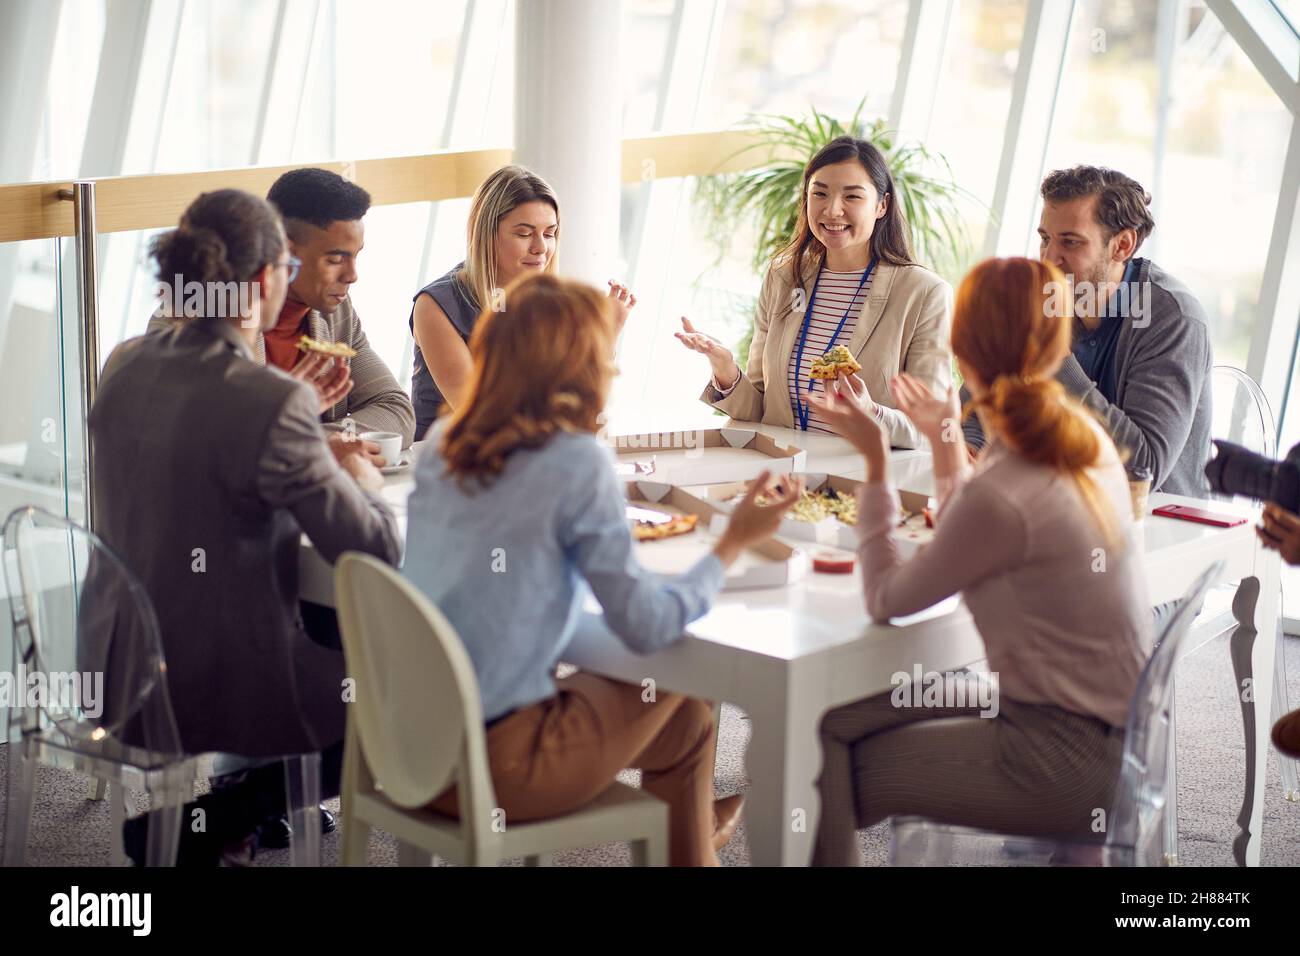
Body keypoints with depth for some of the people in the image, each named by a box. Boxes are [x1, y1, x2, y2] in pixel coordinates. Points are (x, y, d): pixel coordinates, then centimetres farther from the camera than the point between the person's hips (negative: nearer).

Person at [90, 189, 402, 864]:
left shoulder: (124, 365, -1)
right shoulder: (271, 401, -25)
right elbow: (377, 553, -20)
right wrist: (365, 485, 1)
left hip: (119, 673, 8)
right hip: (217, 689, -8)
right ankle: (192, 831, 10)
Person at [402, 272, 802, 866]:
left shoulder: (442, 443, 2)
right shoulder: (577, 461, -16)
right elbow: (646, 625, -15)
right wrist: (734, 543, -4)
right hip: (492, 765, -7)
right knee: (683, 718, 17)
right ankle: (687, 852, 37)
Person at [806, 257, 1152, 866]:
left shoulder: (1001, 494, -25)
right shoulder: (1084, 441, 0)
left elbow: (885, 600, -9)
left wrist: (874, 460, -8)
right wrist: (947, 442, 19)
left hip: (1064, 762, -9)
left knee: (820, 765, -2)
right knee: (833, 719, 10)